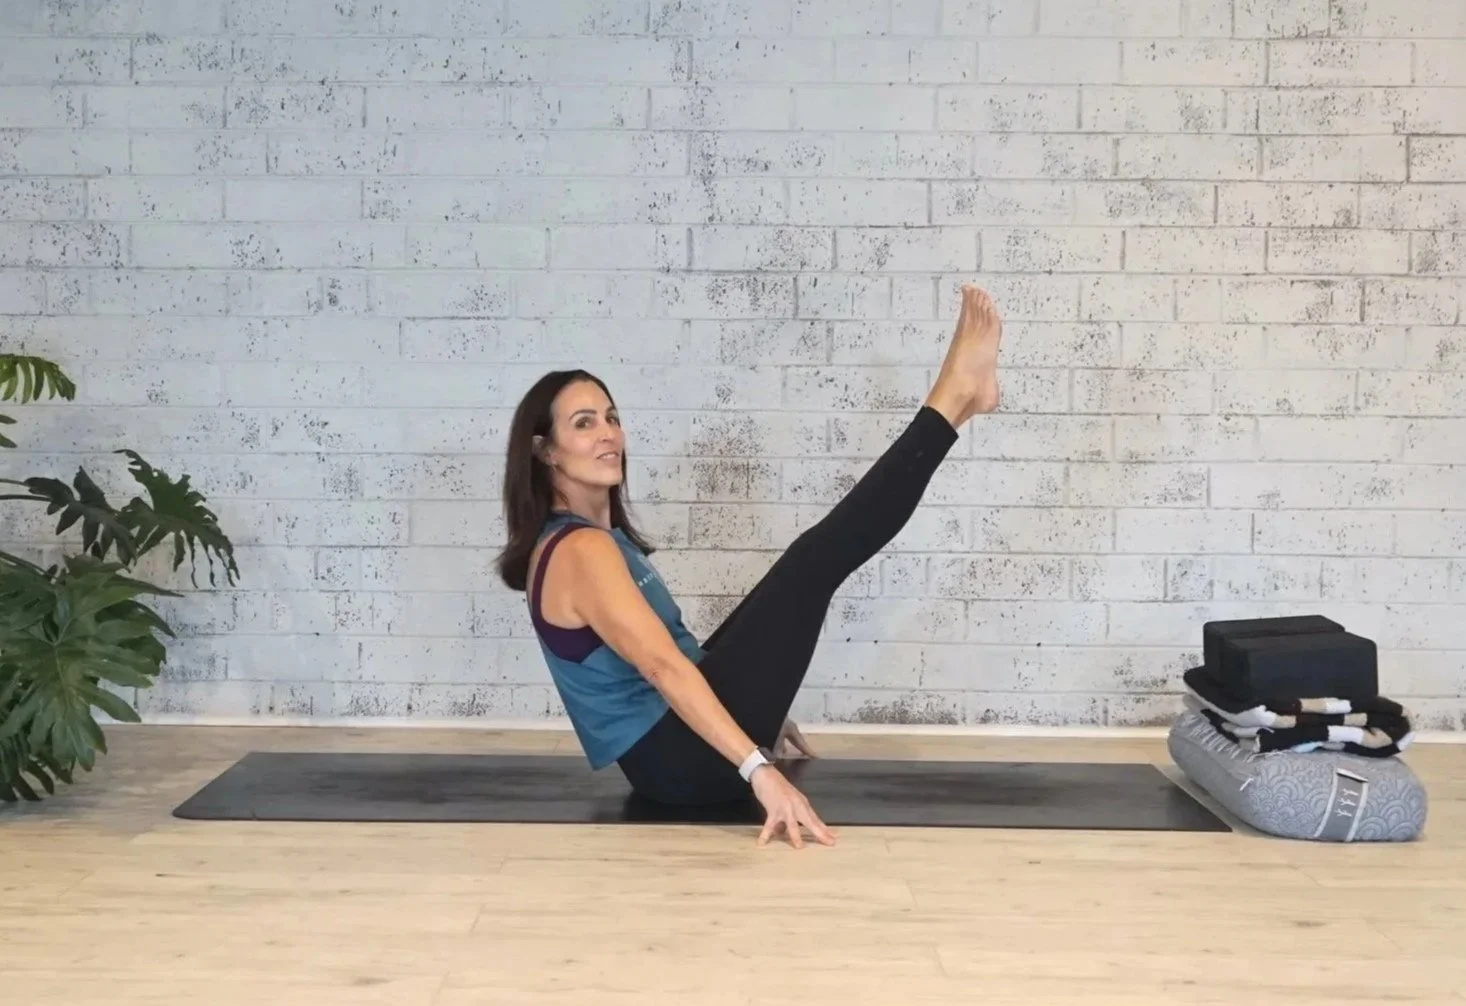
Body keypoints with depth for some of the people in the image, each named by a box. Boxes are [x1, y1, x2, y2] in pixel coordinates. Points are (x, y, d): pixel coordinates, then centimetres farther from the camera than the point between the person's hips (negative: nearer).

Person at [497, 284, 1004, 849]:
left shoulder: (594, 537, 13)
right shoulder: (582, 550, -18)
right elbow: (663, 666, -30)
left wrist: (756, 707, 31)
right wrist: (758, 768, -37)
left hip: (673, 742, 10)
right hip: (682, 757, -10)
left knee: (790, 588, 20)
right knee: (812, 564, -13)